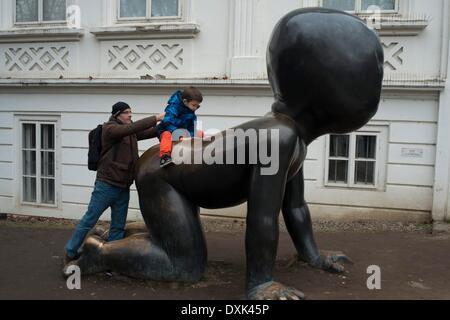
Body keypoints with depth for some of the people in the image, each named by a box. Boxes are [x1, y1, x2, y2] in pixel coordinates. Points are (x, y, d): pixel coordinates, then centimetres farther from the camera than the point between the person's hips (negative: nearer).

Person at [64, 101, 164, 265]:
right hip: (106, 184, -7)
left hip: (123, 187, 7)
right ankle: (70, 253, 19)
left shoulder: (131, 132, 13)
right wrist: (156, 118, -24)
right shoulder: (109, 128, -9)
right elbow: (132, 128, -24)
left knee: (118, 226, 9)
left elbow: (150, 133, 11)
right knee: (89, 221, 3)